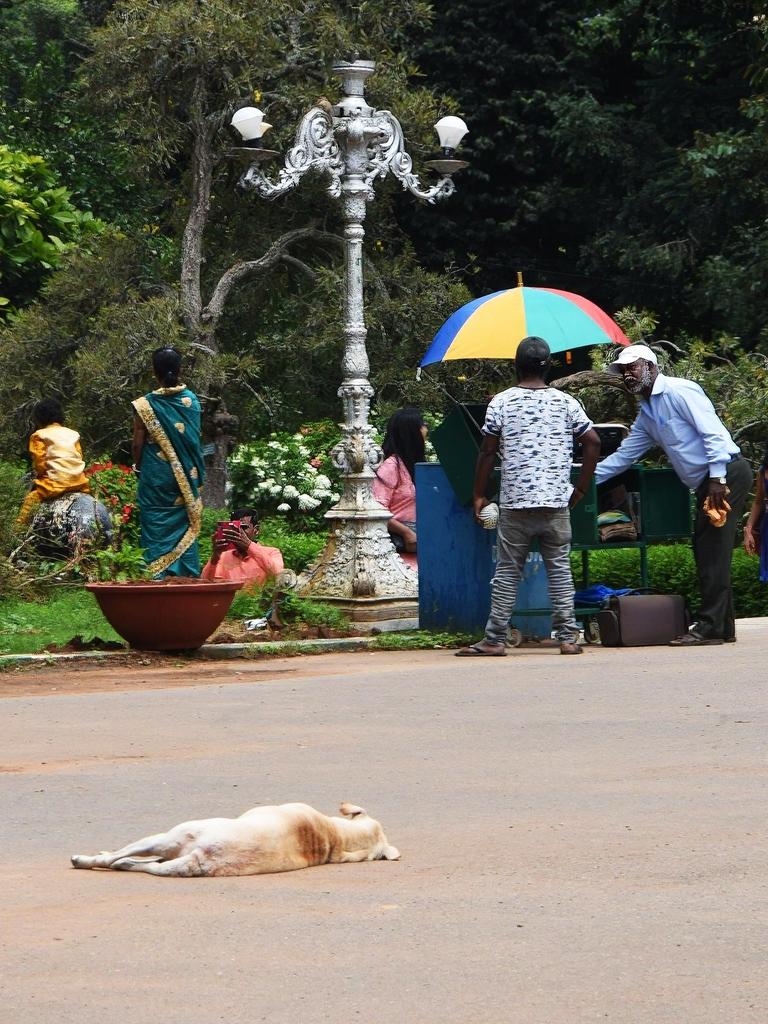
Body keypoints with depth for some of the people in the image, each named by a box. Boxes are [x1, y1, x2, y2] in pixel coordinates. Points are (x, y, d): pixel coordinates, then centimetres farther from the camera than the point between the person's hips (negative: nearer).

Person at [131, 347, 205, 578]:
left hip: (156, 476, -3)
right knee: (185, 530, 10)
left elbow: (138, 444, -6)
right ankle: (189, 576, 10)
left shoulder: (146, 405, -12)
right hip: (186, 477, 3)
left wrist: (137, 466, 12)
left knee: (157, 531, 3)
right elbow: (196, 438, 5)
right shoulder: (191, 400, -2)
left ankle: (159, 576, 0)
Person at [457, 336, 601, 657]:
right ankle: (568, 637, 3)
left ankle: (494, 640, 4)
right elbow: (593, 442, 2)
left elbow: (487, 451, -1)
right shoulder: (566, 402, 4)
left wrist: (479, 495, 8)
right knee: (560, 570, 7)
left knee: (507, 572, 4)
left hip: (514, 503, -1)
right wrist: (580, 488, 10)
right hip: (556, 502, 1)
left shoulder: (501, 402, -1)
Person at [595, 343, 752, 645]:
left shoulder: (680, 391, -9)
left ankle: (710, 627, -12)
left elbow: (713, 432, -17)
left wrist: (717, 478, -22)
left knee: (713, 551, -11)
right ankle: (723, 628, 10)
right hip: (706, 483, 10)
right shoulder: (647, 413, 20)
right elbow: (624, 455, 25)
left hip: (727, 473, -10)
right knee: (705, 552, 8)